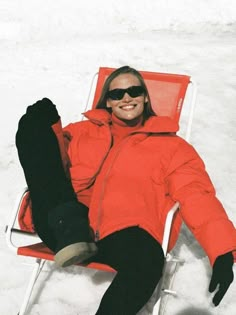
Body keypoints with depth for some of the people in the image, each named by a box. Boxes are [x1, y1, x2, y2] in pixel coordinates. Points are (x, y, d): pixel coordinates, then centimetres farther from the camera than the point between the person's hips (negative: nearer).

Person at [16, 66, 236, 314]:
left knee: (145, 259, -41)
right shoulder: (83, 131, 28)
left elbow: (196, 196, 8)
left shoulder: (170, 145, 20)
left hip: (122, 233, -2)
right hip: (62, 226, 3)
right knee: (37, 120, -8)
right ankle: (71, 231, -21)